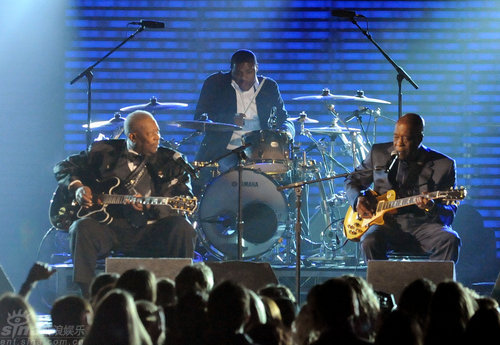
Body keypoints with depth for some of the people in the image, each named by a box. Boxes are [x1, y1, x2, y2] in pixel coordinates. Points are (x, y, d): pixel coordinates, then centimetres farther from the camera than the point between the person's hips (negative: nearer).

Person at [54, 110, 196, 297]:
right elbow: (63, 167, 20)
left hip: (147, 231, 0)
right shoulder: (105, 152, 9)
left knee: (182, 228, -28)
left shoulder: (169, 161, 8)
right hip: (109, 227, 0)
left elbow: (185, 202, -2)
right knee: (83, 228, -30)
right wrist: (77, 187, -2)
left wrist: (150, 206, -20)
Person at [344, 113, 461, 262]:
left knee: (450, 241, -32)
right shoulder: (379, 153, 9)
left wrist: (431, 209, -22)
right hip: (387, 224, 1)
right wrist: (358, 199, 0)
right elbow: (353, 180, 23)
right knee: (370, 241, -33)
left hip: (423, 225, -1)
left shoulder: (444, 165, 1)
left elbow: (449, 214, 2)